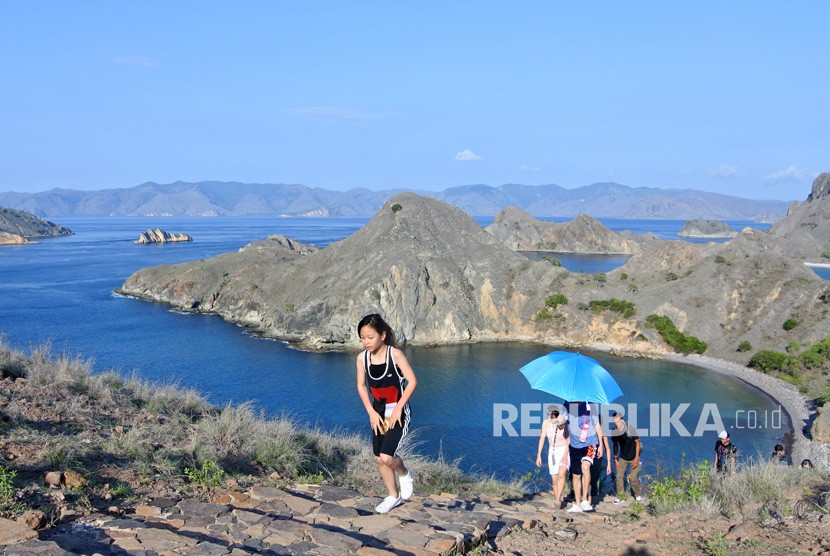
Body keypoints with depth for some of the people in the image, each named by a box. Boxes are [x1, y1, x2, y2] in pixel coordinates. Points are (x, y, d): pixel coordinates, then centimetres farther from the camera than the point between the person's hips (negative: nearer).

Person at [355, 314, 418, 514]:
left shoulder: (395, 354, -18)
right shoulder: (362, 358, -5)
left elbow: (412, 381, -17)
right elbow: (361, 386, 4)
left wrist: (398, 408, -17)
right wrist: (371, 413, -4)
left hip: (398, 413, -5)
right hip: (378, 413, 5)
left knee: (387, 457, -17)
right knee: (380, 459, 10)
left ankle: (404, 474, 17)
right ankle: (393, 496, 31)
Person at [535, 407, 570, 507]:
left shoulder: (566, 423, -21)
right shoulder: (546, 423, -12)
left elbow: (569, 440, -19)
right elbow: (542, 438, -10)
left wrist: (565, 456, -27)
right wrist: (538, 455, -14)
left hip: (565, 451, -4)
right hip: (553, 451, 4)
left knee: (561, 475, -23)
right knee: (554, 479, 1)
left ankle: (558, 500, -24)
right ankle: (558, 500, 13)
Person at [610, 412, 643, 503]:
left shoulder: (630, 429, -24)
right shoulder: (614, 432, -12)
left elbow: (637, 442, -14)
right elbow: (615, 445, 2)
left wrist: (636, 458, -14)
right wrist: (616, 459, 2)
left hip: (634, 457, -4)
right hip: (623, 457, 4)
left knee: (633, 477, -9)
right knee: (619, 476, -5)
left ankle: (638, 495, 16)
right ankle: (619, 496, 10)